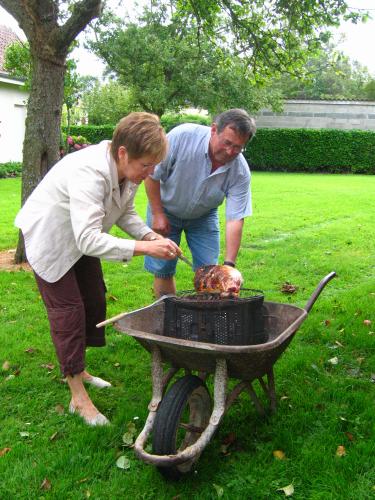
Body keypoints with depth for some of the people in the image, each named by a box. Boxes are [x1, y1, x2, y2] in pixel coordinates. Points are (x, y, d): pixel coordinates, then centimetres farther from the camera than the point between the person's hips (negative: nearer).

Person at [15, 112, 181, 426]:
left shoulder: (129, 169, -14)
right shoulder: (88, 173, -40)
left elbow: (125, 212, 0)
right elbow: (88, 240, -44)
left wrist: (151, 235, -19)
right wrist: (144, 248, -44)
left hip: (81, 238, 8)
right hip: (49, 240, -8)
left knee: (94, 302, 11)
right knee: (68, 311, -7)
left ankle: (77, 370, 33)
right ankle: (79, 398, 4)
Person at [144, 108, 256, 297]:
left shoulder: (241, 172, -25)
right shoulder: (182, 136, -32)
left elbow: (235, 220, -25)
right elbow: (152, 174, -19)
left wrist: (229, 264, -33)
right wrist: (157, 214, -15)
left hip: (203, 216, 2)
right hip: (166, 209, -1)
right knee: (162, 270, -1)